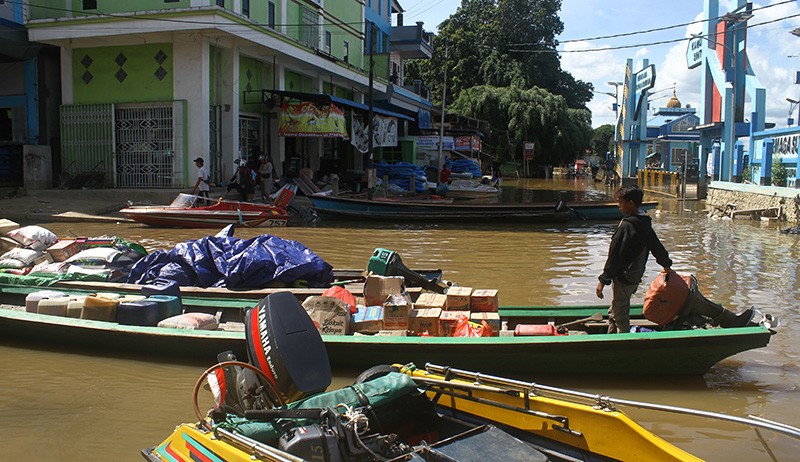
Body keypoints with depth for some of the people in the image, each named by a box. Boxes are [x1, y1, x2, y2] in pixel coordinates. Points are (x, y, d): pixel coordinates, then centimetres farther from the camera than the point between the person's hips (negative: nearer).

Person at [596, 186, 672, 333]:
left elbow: (615, 256, -23)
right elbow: (657, 246, 20)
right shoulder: (645, 223, 6)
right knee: (614, 313, 21)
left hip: (623, 278, -9)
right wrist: (666, 264, 38)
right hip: (636, 275, 9)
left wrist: (603, 280, -21)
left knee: (620, 316, 2)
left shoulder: (627, 225, -22)